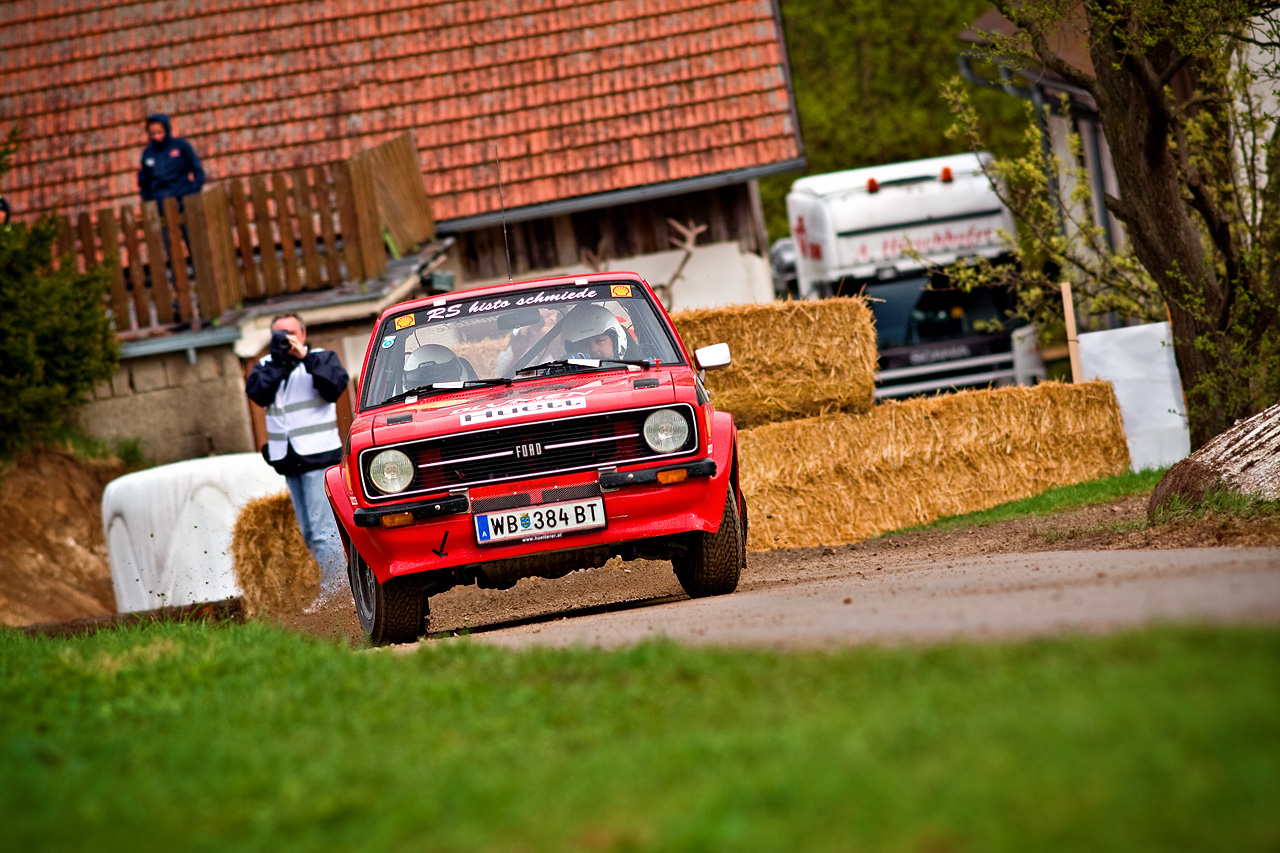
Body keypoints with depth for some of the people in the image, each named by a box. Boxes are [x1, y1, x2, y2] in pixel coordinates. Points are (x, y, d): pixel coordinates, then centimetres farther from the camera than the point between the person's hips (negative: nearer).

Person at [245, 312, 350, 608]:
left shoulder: (321, 358, 2)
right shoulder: (266, 365, 12)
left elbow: (335, 386, -17)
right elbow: (258, 393, -7)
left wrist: (306, 359, -17)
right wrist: (277, 360, -11)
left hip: (319, 455, -6)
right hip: (288, 460, 6)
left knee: (323, 528, -11)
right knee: (309, 532, 10)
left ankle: (332, 588, -6)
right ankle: (337, 580, 19)